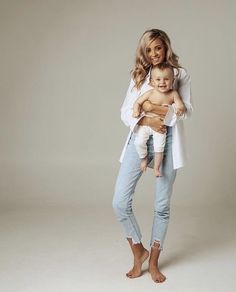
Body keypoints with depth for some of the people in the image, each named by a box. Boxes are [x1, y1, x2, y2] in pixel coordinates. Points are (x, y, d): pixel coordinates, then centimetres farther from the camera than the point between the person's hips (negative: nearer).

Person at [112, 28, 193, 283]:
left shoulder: (181, 75, 7)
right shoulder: (139, 75, 12)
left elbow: (186, 111, -3)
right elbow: (125, 112, 4)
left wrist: (155, 109, -15)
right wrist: (146, 120, -15)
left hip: (168, 142, -1)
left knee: (162, 205, 5)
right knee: (120, 202, -6)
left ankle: (153, 262, 22)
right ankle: (139, 252, 17)